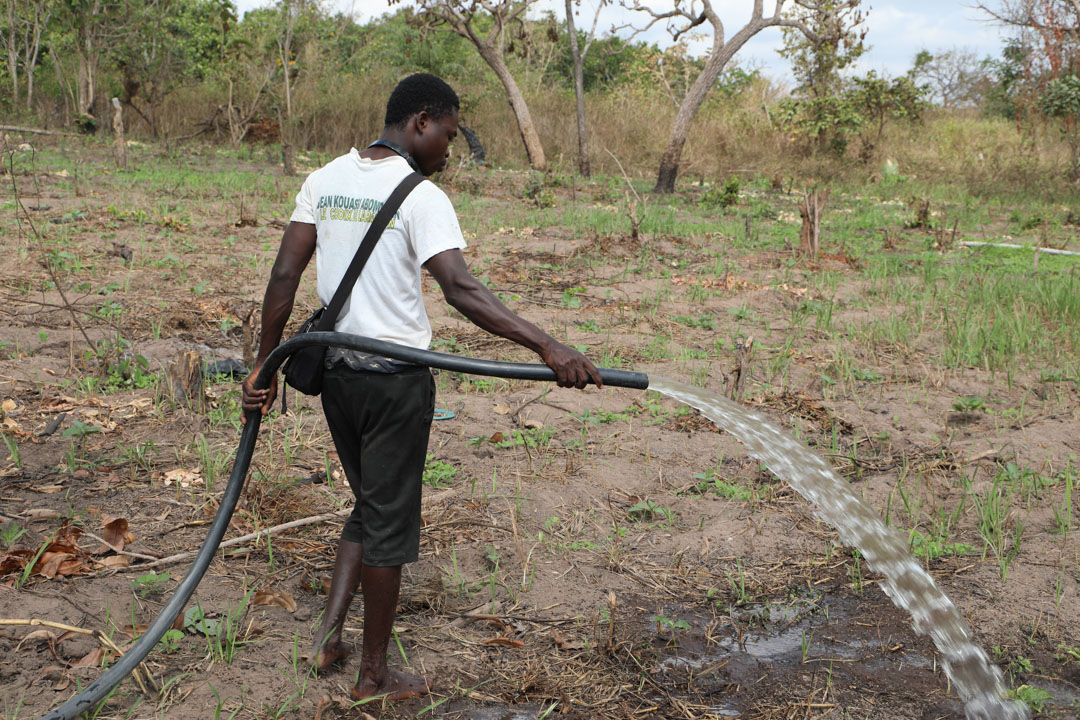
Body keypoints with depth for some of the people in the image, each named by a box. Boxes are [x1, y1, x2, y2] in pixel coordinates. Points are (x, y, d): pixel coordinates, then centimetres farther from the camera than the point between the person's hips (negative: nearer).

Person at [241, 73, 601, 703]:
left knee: (369, 506, 24)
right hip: (395, 379, -6)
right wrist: (549, 348, -34)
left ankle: (330, 635, 20)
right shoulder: (421, 197, -15)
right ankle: (375, 674, 20)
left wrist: (264, 366, 9)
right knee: (390, 524, 7)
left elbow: (284, 277, 3)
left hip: (337, 372, 7)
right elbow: (461, 289, -29)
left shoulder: (325, 180, 5)